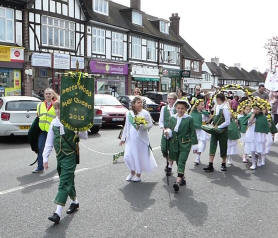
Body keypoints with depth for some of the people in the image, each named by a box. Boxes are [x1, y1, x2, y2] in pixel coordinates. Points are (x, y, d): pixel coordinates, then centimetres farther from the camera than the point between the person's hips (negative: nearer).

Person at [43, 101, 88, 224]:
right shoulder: (54, 123, 5)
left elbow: (85, 136, -7)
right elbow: (49, 141, 9)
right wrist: (45, 157, 7)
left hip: (70, 156, -6)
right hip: (59, 156, 6)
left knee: (64, 183, -9)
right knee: (68, 181, 17)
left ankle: (58, 213, -10)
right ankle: (74, 202, 37)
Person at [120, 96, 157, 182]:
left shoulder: (145, 113, -2)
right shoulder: (129, 113, 7)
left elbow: (150, 124, -2)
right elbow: (126, 126, 13)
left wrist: (142, 126, -20)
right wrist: (123, 138, 14)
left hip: (141, 139, -3)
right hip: (131, 139, 3)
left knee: (139, 156, 1)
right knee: (128, 156, 2)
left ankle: (138, 175, 19)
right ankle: (132, 172, 27)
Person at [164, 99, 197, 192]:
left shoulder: (189, 119, -2)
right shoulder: (172, 118, 8)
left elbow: (192, 132, 0)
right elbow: (170, 129, 15)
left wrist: (194, 143, -1)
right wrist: (167, 132, -8)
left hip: (185, 144, -4)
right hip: (174, 144, 5)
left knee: (181, 162, -14)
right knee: (178, 162, 12)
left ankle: (178, 181, -23)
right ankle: (182, 179, 28)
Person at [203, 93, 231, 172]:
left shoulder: (225, 108, -15)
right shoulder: (217, 107, 8)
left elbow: (227, 122, -16)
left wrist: (218, 127, -17)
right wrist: (214, 125, 8)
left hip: (222, 131, -7)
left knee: (223, 147, 7)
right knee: (212, 146, -1)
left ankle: (223, 164, 23)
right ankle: (210, 165, -1)